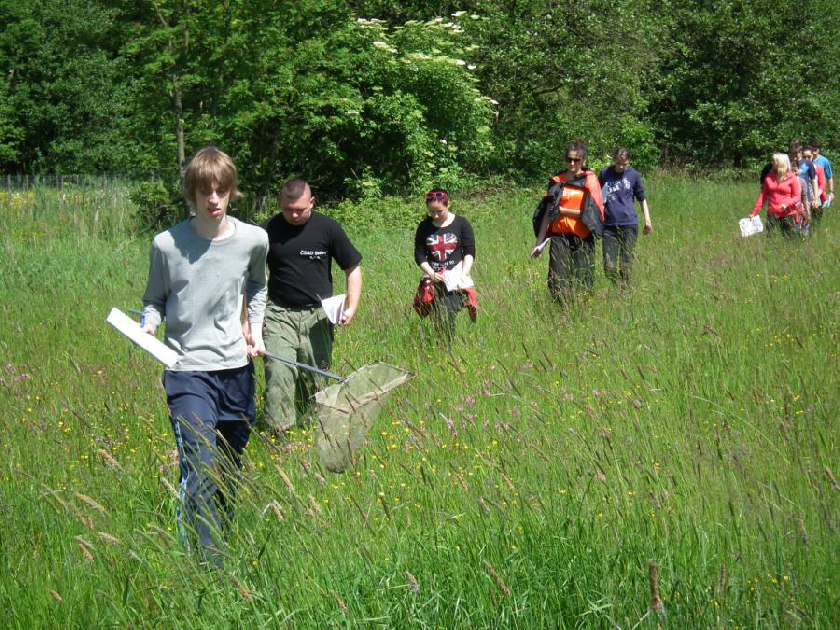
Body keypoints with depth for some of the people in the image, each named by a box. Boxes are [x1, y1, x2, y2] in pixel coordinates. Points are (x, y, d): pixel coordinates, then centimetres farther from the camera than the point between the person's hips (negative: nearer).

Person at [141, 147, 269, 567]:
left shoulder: (253, 240, 0)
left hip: (237, 367, 4)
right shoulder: (167, 244, -9)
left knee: (231, 467, 16)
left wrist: (256, 329, 11)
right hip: (187, 370, -4)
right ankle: (206, 567, -15)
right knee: (200, 469, -17)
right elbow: (154, 300, 6)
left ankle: (223, 544, 37)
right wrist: (148, 325, -14)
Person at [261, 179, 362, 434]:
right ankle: (279, 433, -18)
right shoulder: (269, 230, 0)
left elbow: (353, 269, 7)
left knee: (315, 376, 2)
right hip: (279, 315, -1)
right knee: (278, 373, -17)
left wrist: (351, 307, -6)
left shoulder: (327, 228, 0)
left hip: (317, 316, 1)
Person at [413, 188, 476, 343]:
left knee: (447, 311, -24)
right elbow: (419, 255, 8)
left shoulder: (461, 224, 4)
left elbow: (469, 253, 3)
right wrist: (432, 274, -7)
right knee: (438, 316, -14)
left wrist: (463, 275, -11)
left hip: (456, 275, -3)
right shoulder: (424, 227, 8)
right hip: (433, 278, 3)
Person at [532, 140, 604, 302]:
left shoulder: (590, 181, 5)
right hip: (560, 236, 1)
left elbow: (590, 213, -3)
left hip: (583, 237, -1)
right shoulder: (557, 182, 10)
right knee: (557, 284, -7)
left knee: (582, 283, -1)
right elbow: (547, 213, 10)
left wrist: (562, 210, -3)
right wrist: (539, 242, 6)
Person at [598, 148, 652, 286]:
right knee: (609, 267, -4)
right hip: (609, 225, 1)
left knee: (626, 265, -1)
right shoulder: (605, 173, 6)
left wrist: (647, 220, 6)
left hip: (629, 224, -1)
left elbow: (642, 198, 12)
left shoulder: (634, 175, 3)